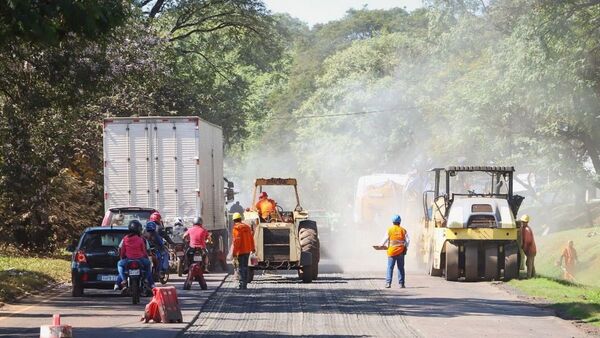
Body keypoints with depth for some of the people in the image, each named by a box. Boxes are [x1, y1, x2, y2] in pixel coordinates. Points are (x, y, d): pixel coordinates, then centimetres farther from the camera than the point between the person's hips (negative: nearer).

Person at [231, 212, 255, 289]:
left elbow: (236, 241, -18)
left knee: (242, 267, -5)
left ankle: (242, 284, -9)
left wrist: (234, 253, -17)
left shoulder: (236, 228, -13)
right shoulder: (247, 227, 11)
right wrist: (252, 248, 31)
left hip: (241, 251, -7)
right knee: (245, 267, 14)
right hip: (247, 250, 7)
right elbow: (251, 239, 19)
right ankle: (244, 284, 18)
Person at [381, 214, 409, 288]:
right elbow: (407, 240, 0)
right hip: (401, 252, 2)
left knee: (390, 267, 1)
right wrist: (405, 247, 13)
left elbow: (386, 239, -1)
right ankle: (401, 283, 6)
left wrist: (382, 245, 16)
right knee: (401, 268, 7)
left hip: (392, 251, -2)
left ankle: (388, 283, -6)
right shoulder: (403, 230, 3)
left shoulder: (390, 230, -2)